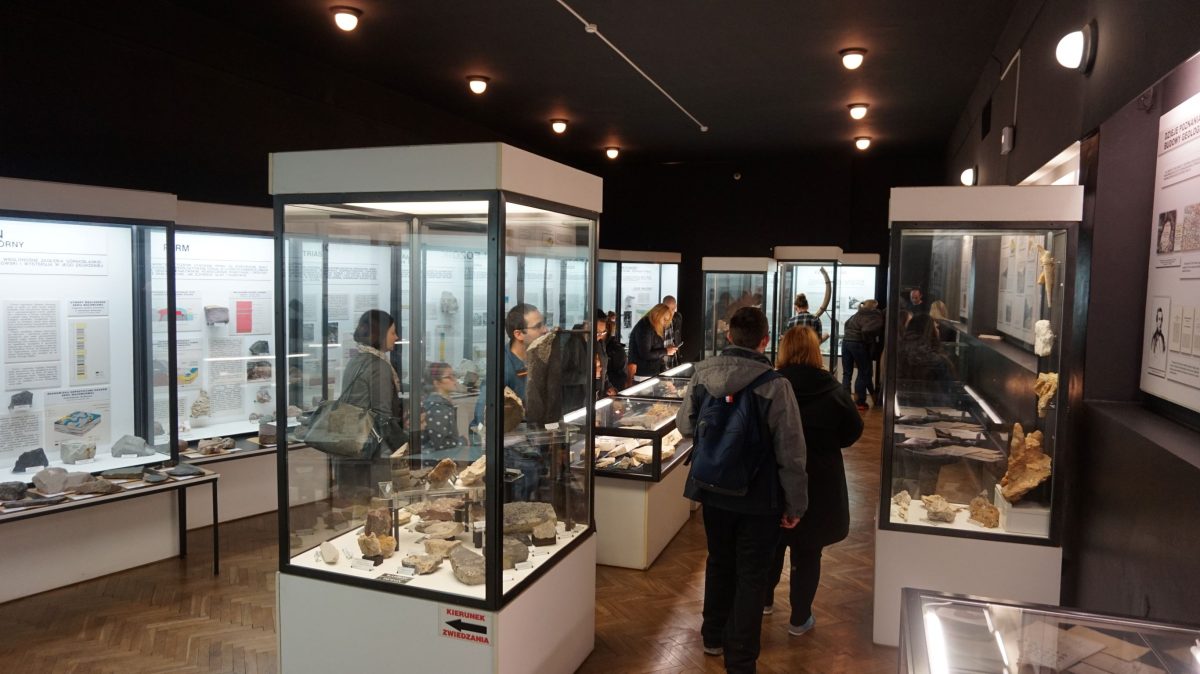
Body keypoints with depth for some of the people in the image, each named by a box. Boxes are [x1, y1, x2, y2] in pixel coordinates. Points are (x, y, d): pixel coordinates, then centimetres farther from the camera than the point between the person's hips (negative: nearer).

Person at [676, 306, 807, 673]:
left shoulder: (702, 373, -9)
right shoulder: (775, 385, -22)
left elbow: (684, 425, 6)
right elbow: (790, 453, -17)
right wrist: (795, 504, -5)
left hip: (712, 490, 5)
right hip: (758, 498, -4)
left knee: (719, 562, 24)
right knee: (751, 576, 11)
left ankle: (713, 636, 42)